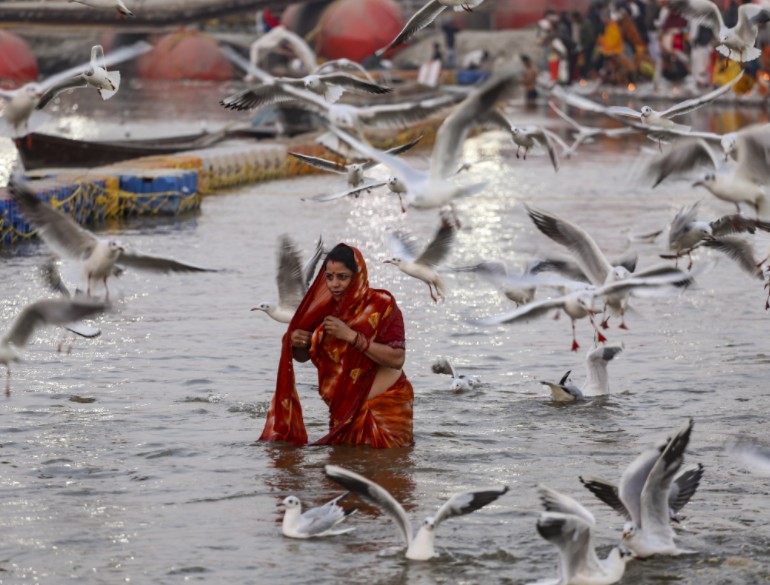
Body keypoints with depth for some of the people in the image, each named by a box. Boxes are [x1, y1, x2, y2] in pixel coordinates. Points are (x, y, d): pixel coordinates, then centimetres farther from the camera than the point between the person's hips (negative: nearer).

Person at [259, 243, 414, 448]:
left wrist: (351, 336, -27)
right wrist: (296, 344, -12)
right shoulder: (326, 309, 0)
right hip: (345, 409, 4)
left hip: (386, 407, -4)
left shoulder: (381, 304, -13)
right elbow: (303, 356, 12)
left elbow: (397, 358, -23)